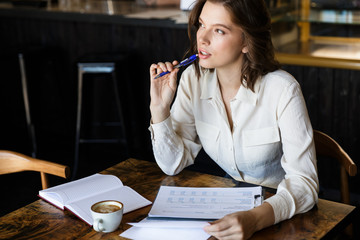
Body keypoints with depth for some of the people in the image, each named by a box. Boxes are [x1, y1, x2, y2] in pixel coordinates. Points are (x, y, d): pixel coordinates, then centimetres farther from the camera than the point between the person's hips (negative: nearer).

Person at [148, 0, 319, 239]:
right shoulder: (194, 79, -6)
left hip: (284, 216, -3)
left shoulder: (282, 90, -20)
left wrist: (254, 219, -40)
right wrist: (159, 109, -18)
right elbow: (173, 164, -3)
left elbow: (304, 182, -23)